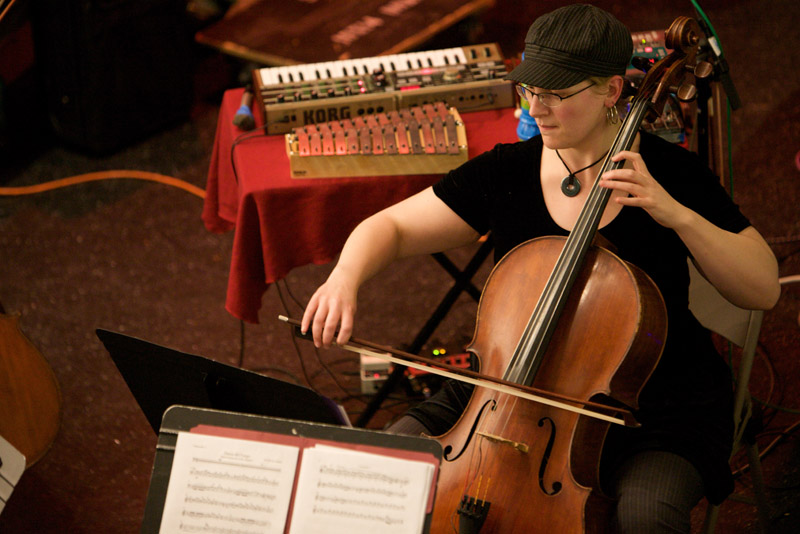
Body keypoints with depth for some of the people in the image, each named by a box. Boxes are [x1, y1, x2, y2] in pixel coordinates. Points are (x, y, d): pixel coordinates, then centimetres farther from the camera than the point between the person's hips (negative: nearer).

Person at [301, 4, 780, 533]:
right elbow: (389, 227, 5)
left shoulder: (669, 173, -8)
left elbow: (764, 289, -11)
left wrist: (678, 215, -24)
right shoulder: (507, 172, -1)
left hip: (654, 414, -3)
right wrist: (346, 275, -18)